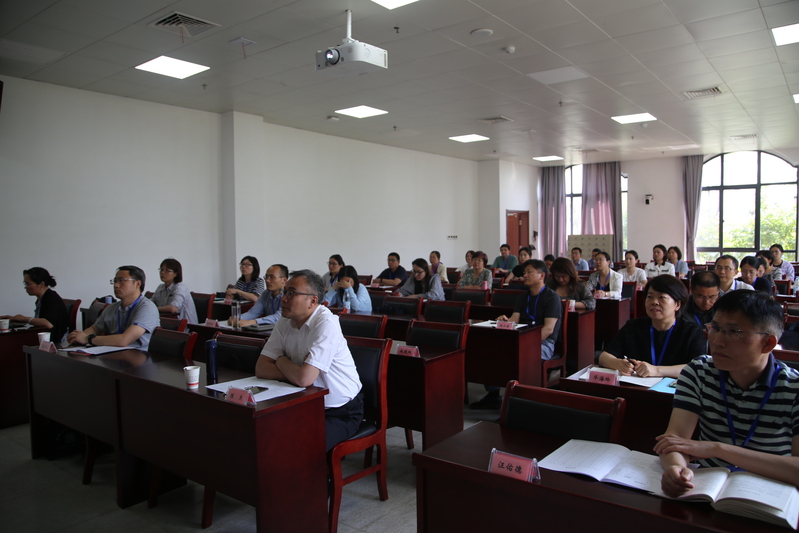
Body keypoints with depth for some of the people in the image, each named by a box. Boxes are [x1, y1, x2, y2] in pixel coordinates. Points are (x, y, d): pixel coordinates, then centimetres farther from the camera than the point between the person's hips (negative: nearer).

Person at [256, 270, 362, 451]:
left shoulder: (326, 324, -22)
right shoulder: (285, 322, 1)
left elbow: (304, 378, -29)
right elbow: (261, 368, -3)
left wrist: (282, 361, -9)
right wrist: (295, 373, -19)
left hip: (341, 413, -6)